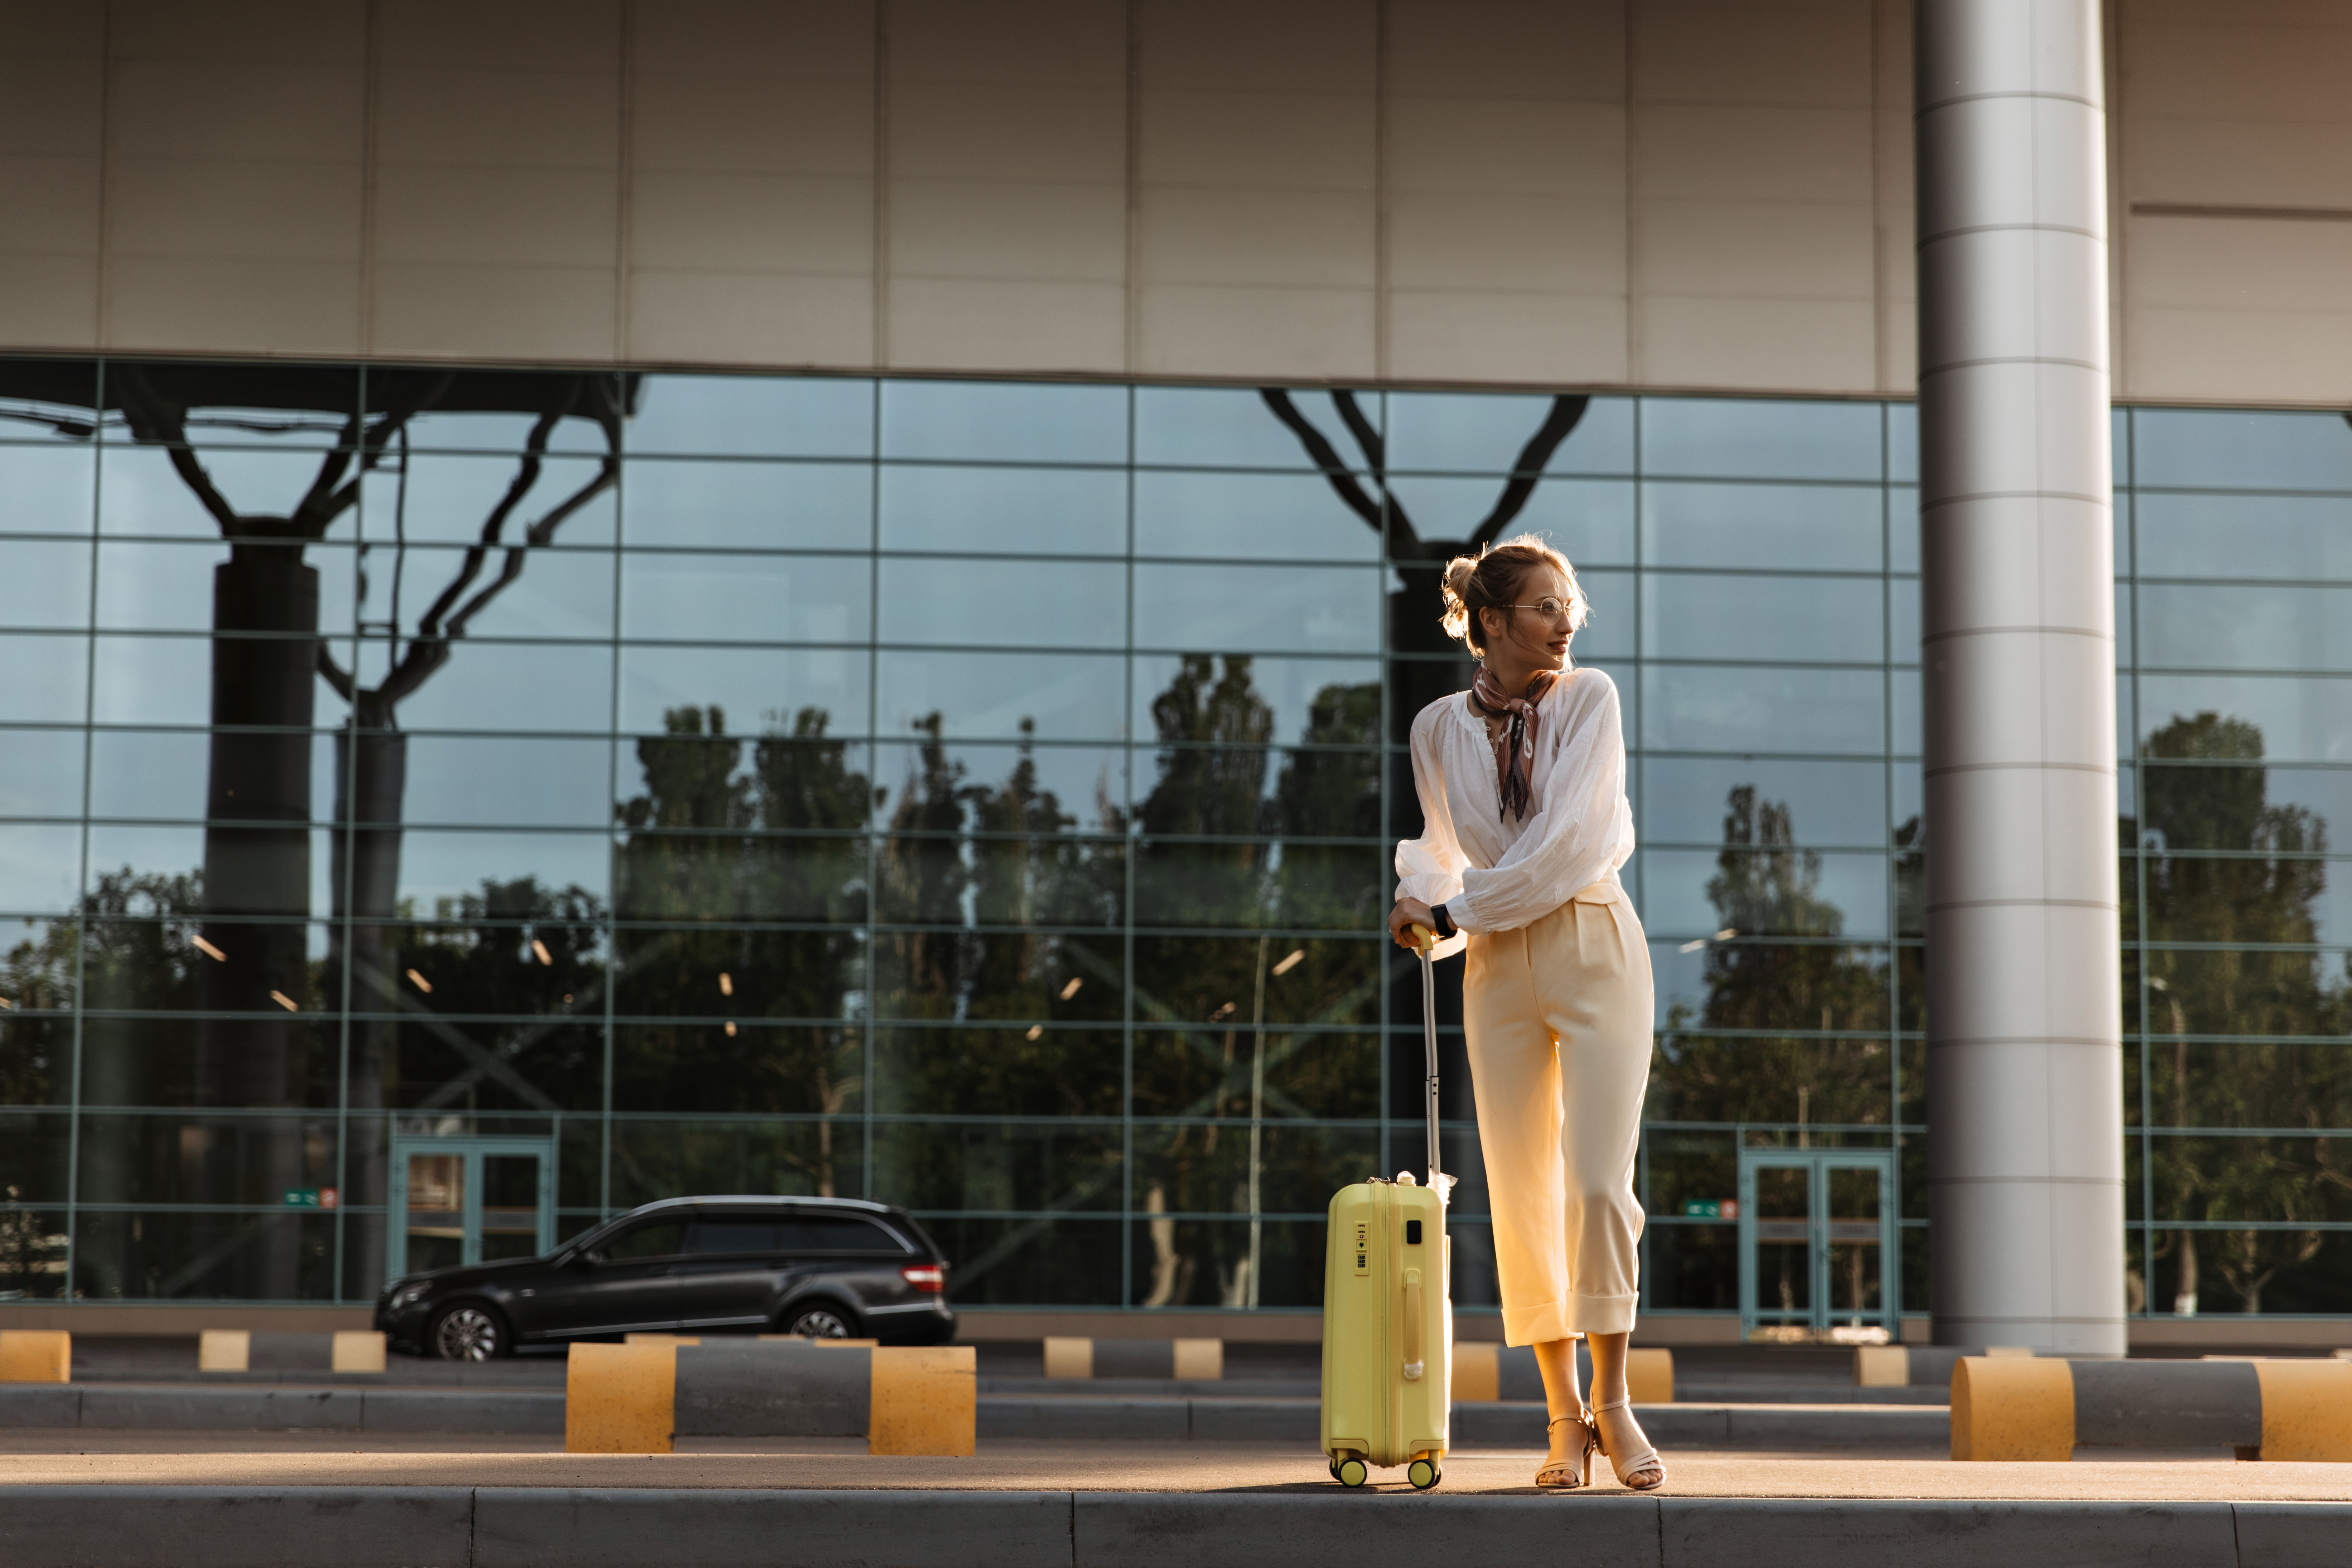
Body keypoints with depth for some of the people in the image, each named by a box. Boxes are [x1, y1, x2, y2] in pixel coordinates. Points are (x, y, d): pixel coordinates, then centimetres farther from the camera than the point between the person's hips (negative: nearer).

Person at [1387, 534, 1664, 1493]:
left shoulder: (1590, 698, -3)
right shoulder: (1439, 729, 6)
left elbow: (1568, 840, -12)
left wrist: (1453, 911, -11)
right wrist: (1422, 903, -4)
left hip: (1593, 949, -2)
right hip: (1498, 967, 2)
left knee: (1598, 1182, -11)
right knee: (1522, 1195, 0)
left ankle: (1613, 1403, 3)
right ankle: (1565, 1418, 8)